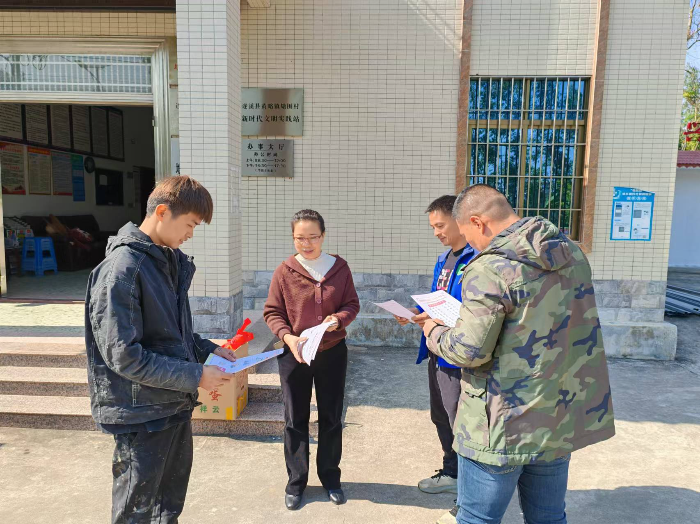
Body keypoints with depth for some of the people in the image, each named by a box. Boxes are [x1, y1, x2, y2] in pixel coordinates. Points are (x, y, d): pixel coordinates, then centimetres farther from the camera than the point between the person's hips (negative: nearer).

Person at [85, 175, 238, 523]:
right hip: (141, 415, -8)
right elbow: (123, 355, -25)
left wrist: (208, 349, 1)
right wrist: (195, 376, -21)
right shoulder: (121, 268, -22)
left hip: (176, 404, 8)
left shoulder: (170, 261, 5)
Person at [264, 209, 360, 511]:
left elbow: (352, 304, 2)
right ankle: (296, 481, 30)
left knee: (331, 418, 14)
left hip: (332, 352, 1)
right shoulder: (284, 271, -7)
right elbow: (272, 312, -3)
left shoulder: (339, 267, -3)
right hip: (293, 354, -1)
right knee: (295, 420, 10)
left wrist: (338, 319, -19)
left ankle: (330, 478, 34)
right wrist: (288, 337, -20)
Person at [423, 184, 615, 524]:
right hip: (562, 421, 8)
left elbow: (469, 350, -23)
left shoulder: (489, 269, -22)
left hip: (503, 429, -7)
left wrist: (435, 333, -2)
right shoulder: (572, 253, 3)